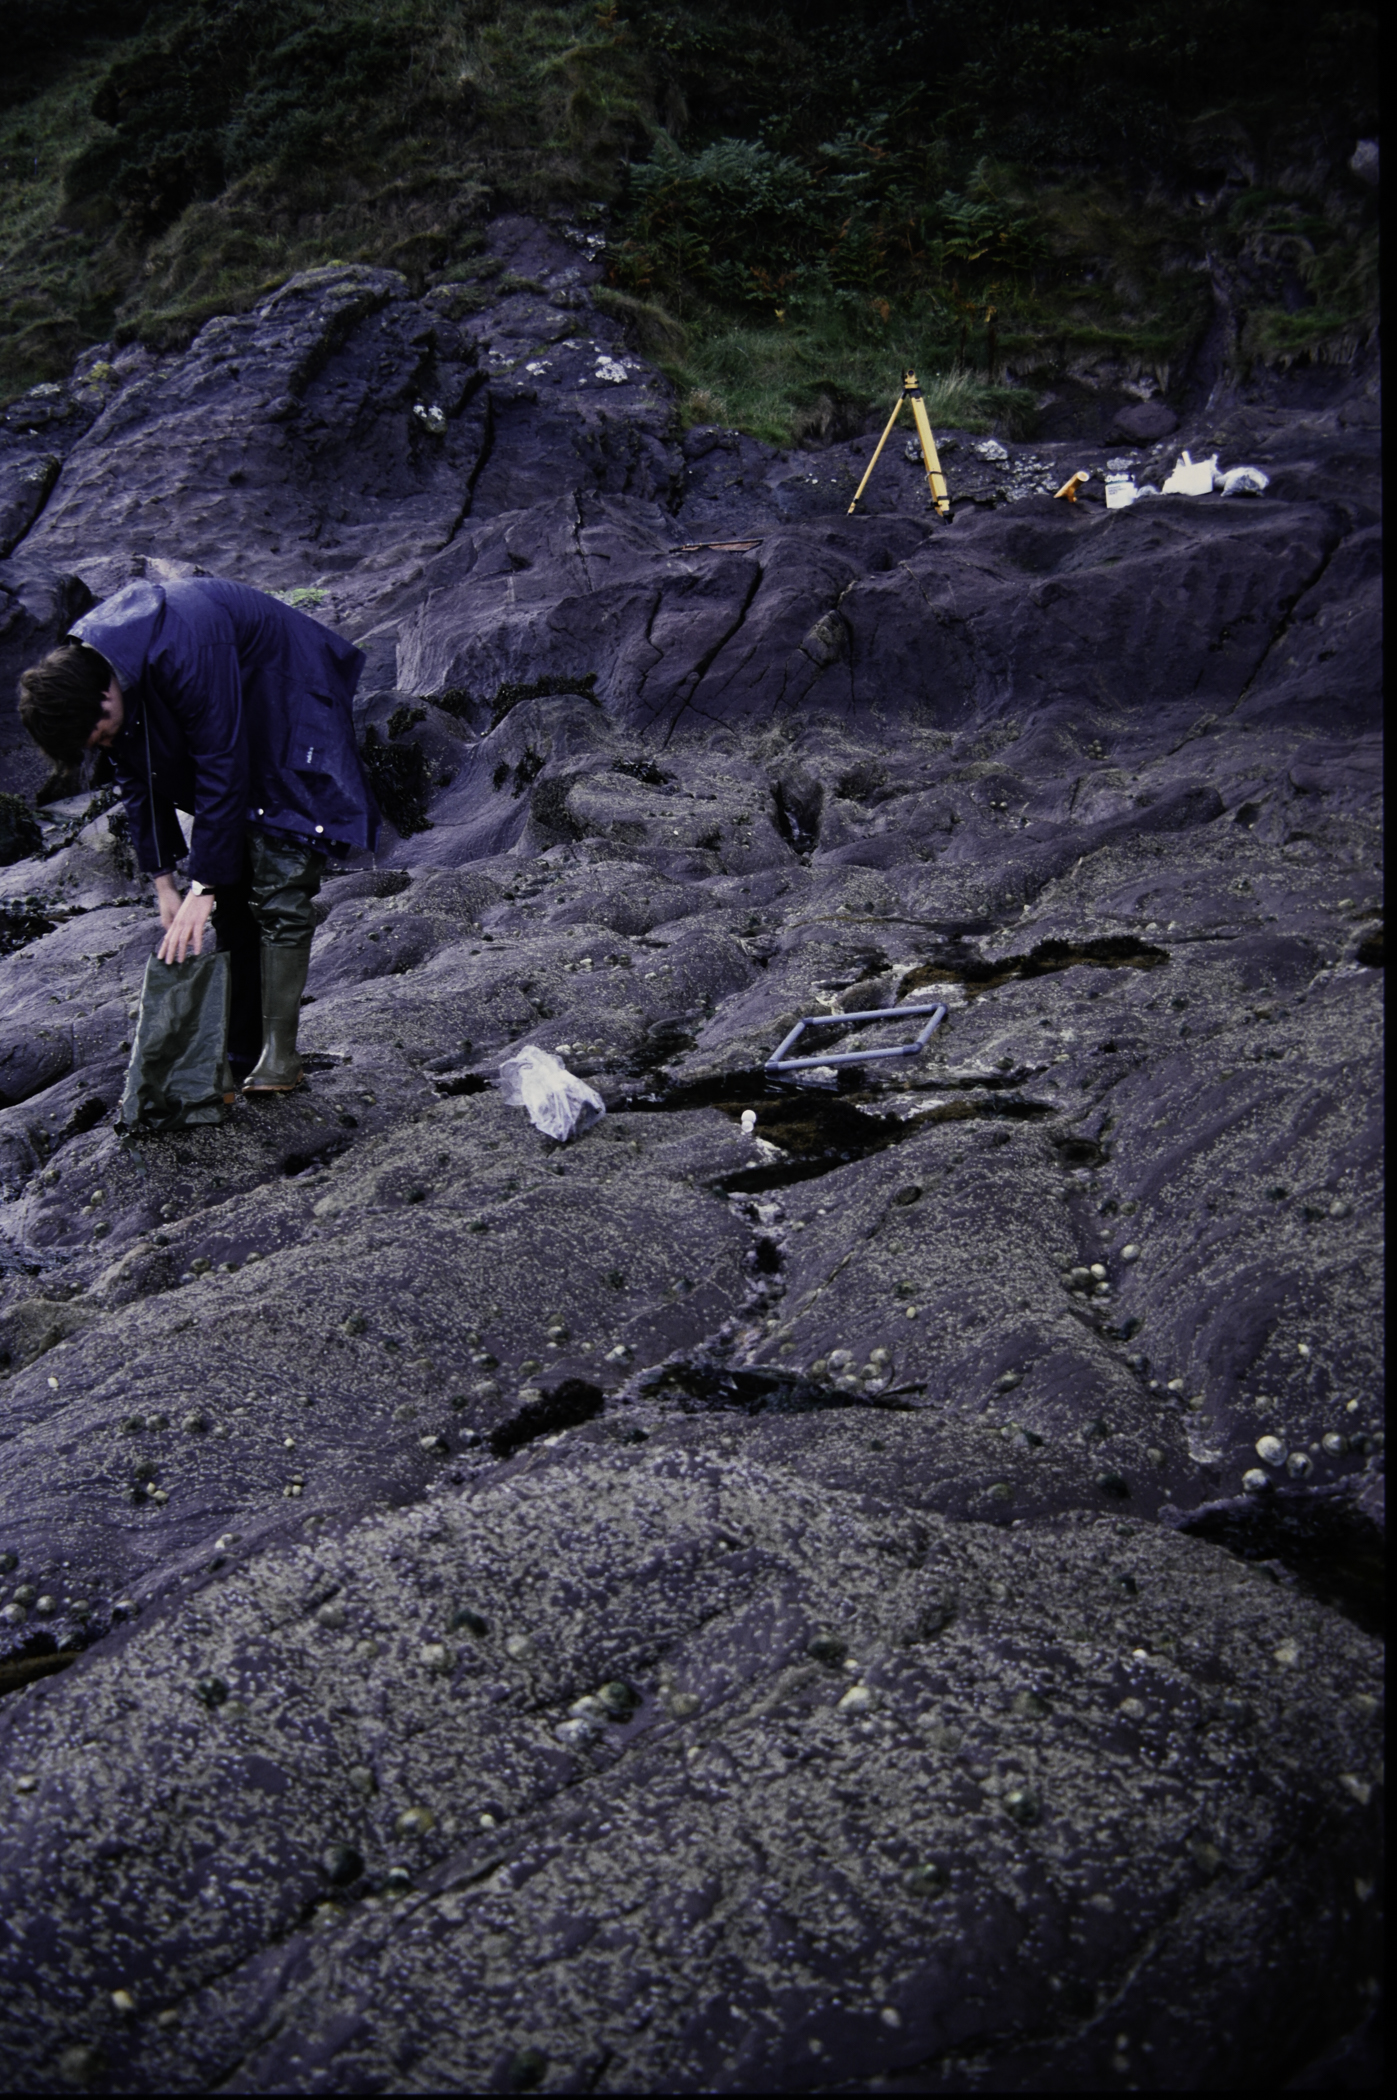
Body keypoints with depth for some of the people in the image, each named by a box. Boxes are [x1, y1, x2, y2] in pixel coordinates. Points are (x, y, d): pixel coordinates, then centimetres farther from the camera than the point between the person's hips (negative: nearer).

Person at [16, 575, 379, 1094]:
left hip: (292, 716, -8)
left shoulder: (184, 655, -37)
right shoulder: (81, 664, -10)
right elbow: (137, 778, 1)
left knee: (280, 895, -15)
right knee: (230, 900, 5)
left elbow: (221, 773, -31)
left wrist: (202, 887, -26)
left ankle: (279, 1056, -10)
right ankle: (240, 1054, 10)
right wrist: (163, 880, -1)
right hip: (229, 727, 8)